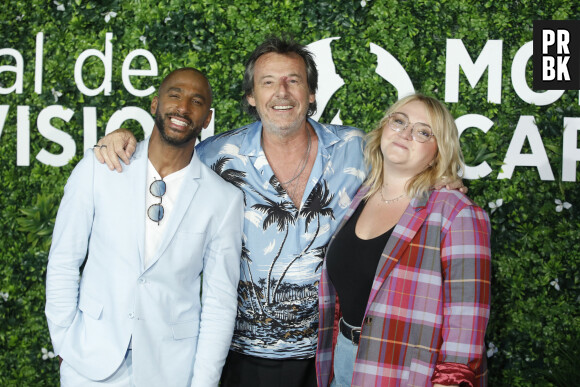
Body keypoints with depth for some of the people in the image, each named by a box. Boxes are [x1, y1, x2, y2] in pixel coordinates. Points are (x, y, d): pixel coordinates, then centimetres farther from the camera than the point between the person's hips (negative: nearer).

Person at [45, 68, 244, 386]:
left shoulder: (225, 199, -7)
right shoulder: (98, 166, -6)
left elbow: (219, 302, -3)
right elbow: (63, 261, 0)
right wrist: (65, 345, -1)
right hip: (91, 361, 1)